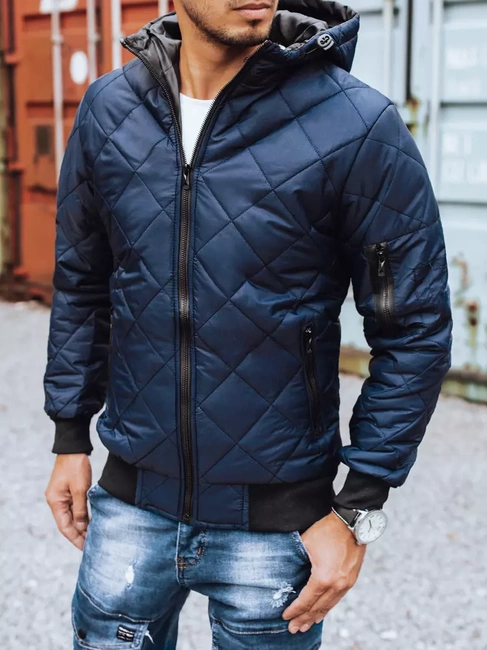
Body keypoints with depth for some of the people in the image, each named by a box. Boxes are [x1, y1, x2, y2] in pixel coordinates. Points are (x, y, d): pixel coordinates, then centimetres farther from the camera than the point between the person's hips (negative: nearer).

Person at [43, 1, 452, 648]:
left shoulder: (358, 126, -15)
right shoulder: (107, 110, -2)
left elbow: (415, 332, -10)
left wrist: (359, 511, -9)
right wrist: (70, 438, 10)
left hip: (276, 518, -3)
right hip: (132, 501, 3)